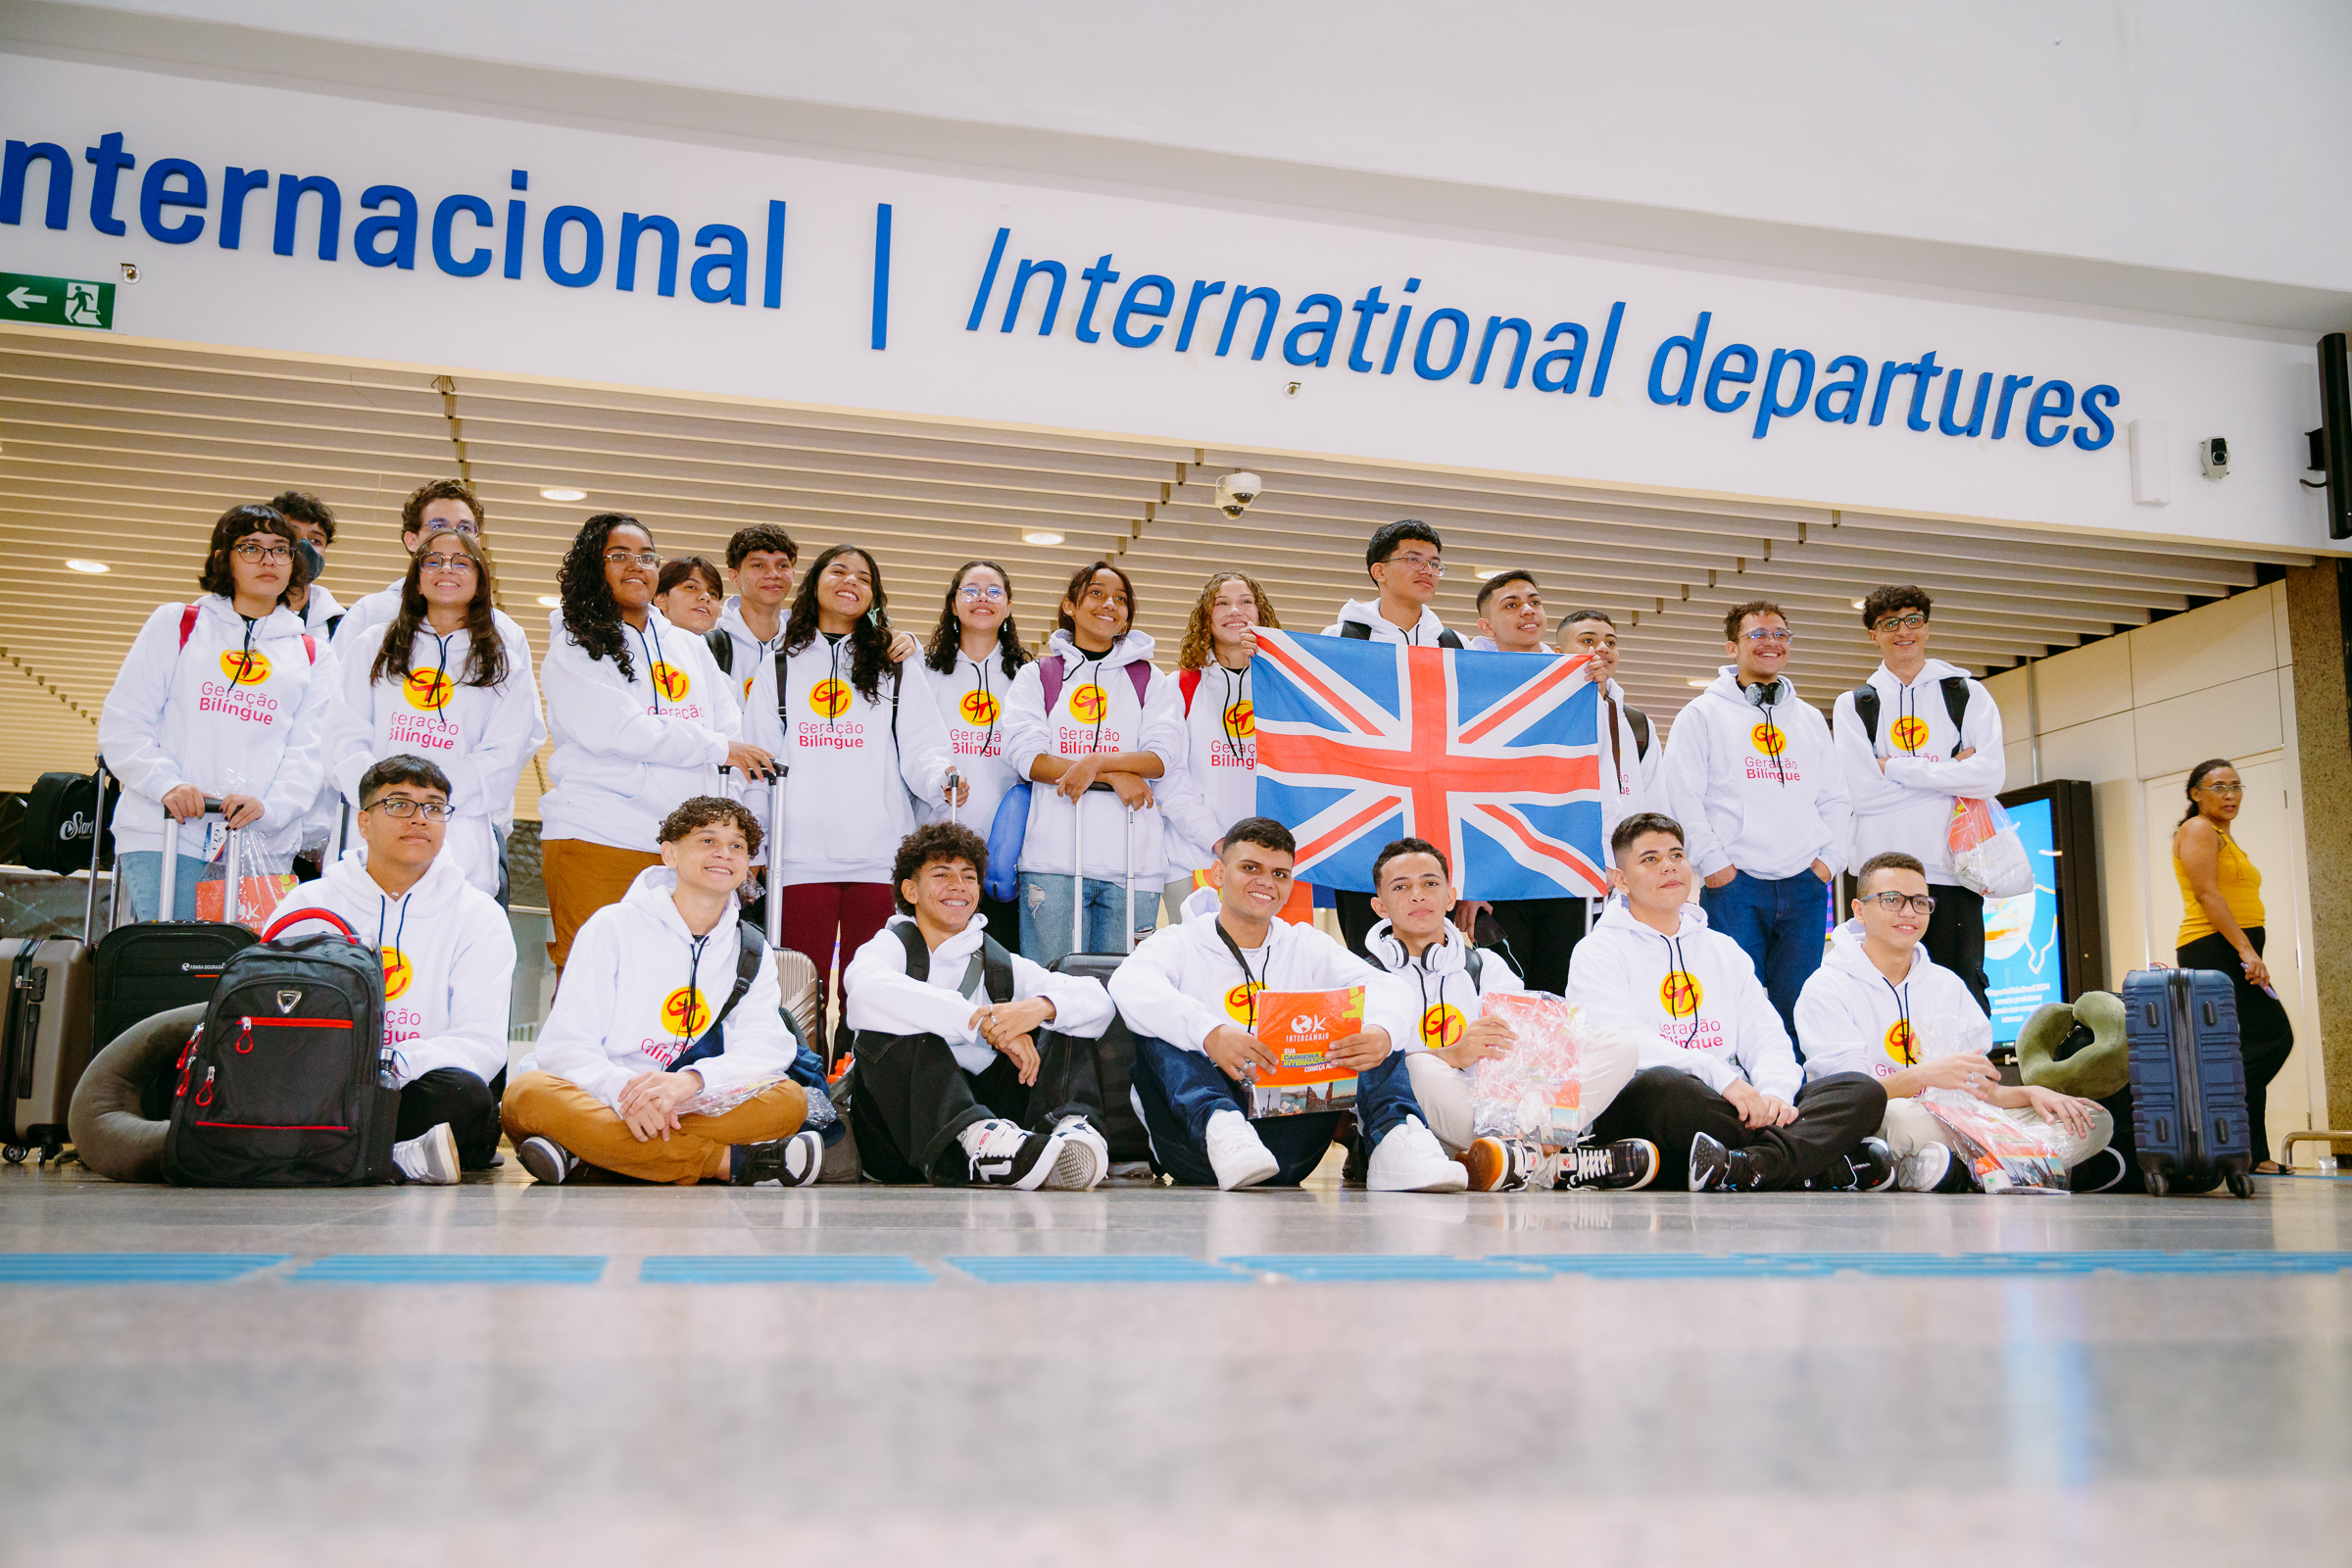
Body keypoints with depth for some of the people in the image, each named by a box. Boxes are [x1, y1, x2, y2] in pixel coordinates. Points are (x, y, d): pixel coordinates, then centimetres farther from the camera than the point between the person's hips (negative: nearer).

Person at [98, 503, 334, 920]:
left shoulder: (311, 655, 17)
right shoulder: (175, 624, 14)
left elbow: (308, 750, 5)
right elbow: (121, 725, 7)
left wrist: (270, 807, -14)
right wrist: (166, 784, -12)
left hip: (263, 844, 1)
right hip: (163, 831, -1)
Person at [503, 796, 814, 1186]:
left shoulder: (754, 953, 12)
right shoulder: (613, 927, 3)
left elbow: (766, 1048, -6)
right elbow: (565, 1047, -7)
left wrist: (690, 1080, -28)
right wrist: (624, 1089, -30)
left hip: (689, 1113, 2)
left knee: (790, 1100, -25)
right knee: (528, 1094, -34)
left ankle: (580, 1150, -28)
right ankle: (731, 1162, -36)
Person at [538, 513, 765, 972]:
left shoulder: (690, 648, 21)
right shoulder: (573, 646, 5)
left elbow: (731, 727, 16)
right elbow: (615, 730, -9)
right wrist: (716, 748, -5)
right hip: (596, 842, -4)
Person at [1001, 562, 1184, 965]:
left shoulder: (1152, 681, 15)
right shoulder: (1036, 676, 13)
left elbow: (1164, 756, 1)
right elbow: (1026, 754, -2)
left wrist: (1097, 762, -16)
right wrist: (1116, 776, -9)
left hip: (1132, 863, 1)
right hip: (1053, 860, -1)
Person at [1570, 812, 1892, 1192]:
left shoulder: (1724, 950, 26)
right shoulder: (1598, 953, 7)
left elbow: (1766, 1034, 14)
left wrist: (1775, 1091, -10)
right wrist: (1722, 1077, -23)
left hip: (1740, 1109, 6)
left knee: (1864, 1090, -13)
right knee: (1662, 1084, -40)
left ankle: (1750, 1167, -41)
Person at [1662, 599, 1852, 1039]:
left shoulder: (1810, 719, 20)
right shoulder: (1704, 714, 5)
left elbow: (1836, 799, 20)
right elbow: (1683, 796, -3)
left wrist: (1829, 859, 6)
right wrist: (1713, 862, -9)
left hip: (1805, 886, 4)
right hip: (1732, 886, -4)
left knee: (1796, 1010, 4)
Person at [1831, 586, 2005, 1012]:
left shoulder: (1968, 695, 11)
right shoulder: (1853, 705, 10)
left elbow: (1990, 776, -6)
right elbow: (1861, 791, -5)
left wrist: (1895, 767, -7)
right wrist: (1949, 771, -4)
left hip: (1953, 870, 0)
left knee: (1964, 994, 1)